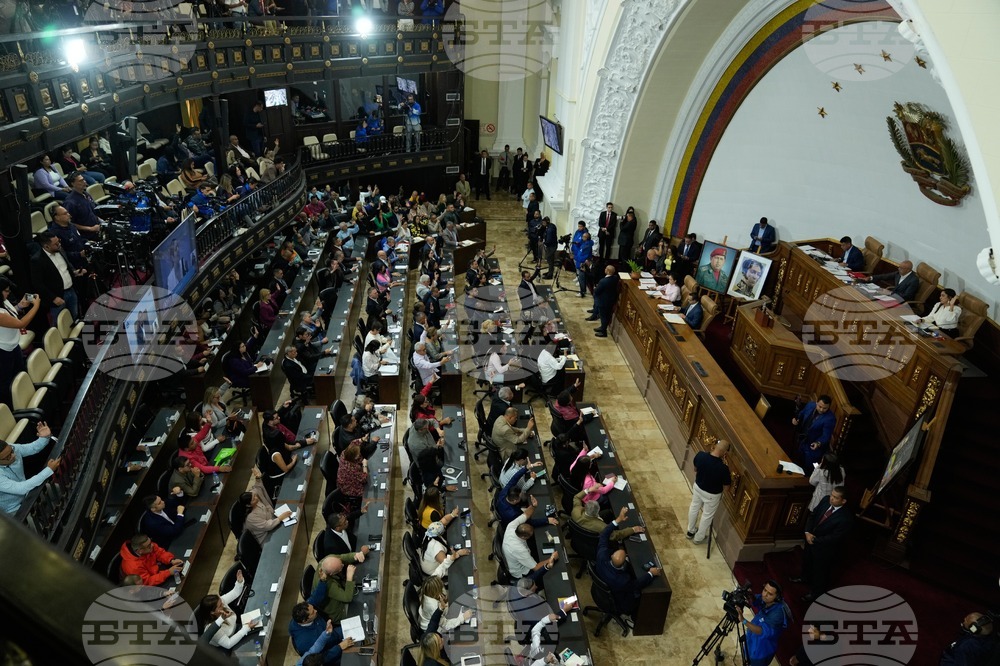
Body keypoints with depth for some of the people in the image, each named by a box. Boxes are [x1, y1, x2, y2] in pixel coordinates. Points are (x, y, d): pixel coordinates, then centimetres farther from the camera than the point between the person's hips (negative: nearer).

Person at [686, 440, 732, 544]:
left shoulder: (700, 455, -24)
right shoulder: (723, 468, -36)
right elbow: (726, 487, -18)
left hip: (697, 487, 4)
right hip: (712, 495, -4)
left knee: (694, 508, 29)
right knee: (707, 516, 22)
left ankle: (690, 531, 50)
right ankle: (699, 538, 43)